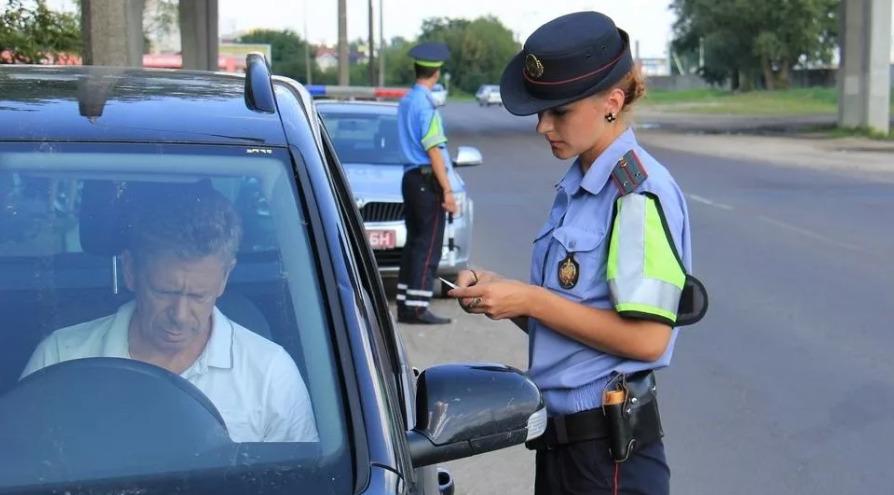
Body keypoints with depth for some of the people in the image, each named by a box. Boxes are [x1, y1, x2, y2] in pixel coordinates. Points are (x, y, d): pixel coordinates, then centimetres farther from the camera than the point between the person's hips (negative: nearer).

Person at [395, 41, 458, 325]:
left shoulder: (406, 101, 14)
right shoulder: (426, 104, -14)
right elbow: (434, 151, -18)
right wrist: (447, 190, -17)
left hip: (410, 177, 9)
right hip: (428, 180, -9)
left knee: (414, 242, 13)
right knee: (428, 247, -7)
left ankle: (404, 304, 16)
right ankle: (417, 307, -9)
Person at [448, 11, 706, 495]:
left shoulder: (639, 193, -16)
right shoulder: (575, 187, 10)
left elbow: (647, 338, -21)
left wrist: (531, 300, -18)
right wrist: (500, 292, -3)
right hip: (561, 435, 8)